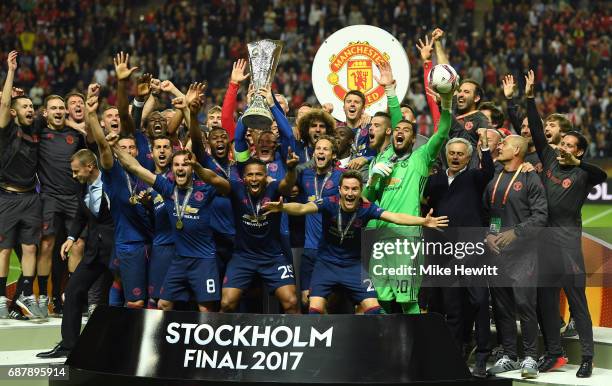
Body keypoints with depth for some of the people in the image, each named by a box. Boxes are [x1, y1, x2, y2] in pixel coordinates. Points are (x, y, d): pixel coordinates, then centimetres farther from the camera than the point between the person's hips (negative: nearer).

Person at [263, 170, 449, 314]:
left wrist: (423, 221, -43)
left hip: (354, 264, 1)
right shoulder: (330, 203, -19)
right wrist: (282, 207, -55)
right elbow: (303, 208, -34)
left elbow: (395, 217, -27)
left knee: (373, 309, -7)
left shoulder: (366, 208, -16)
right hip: (326, 262, -1)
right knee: (315, 309, -15)